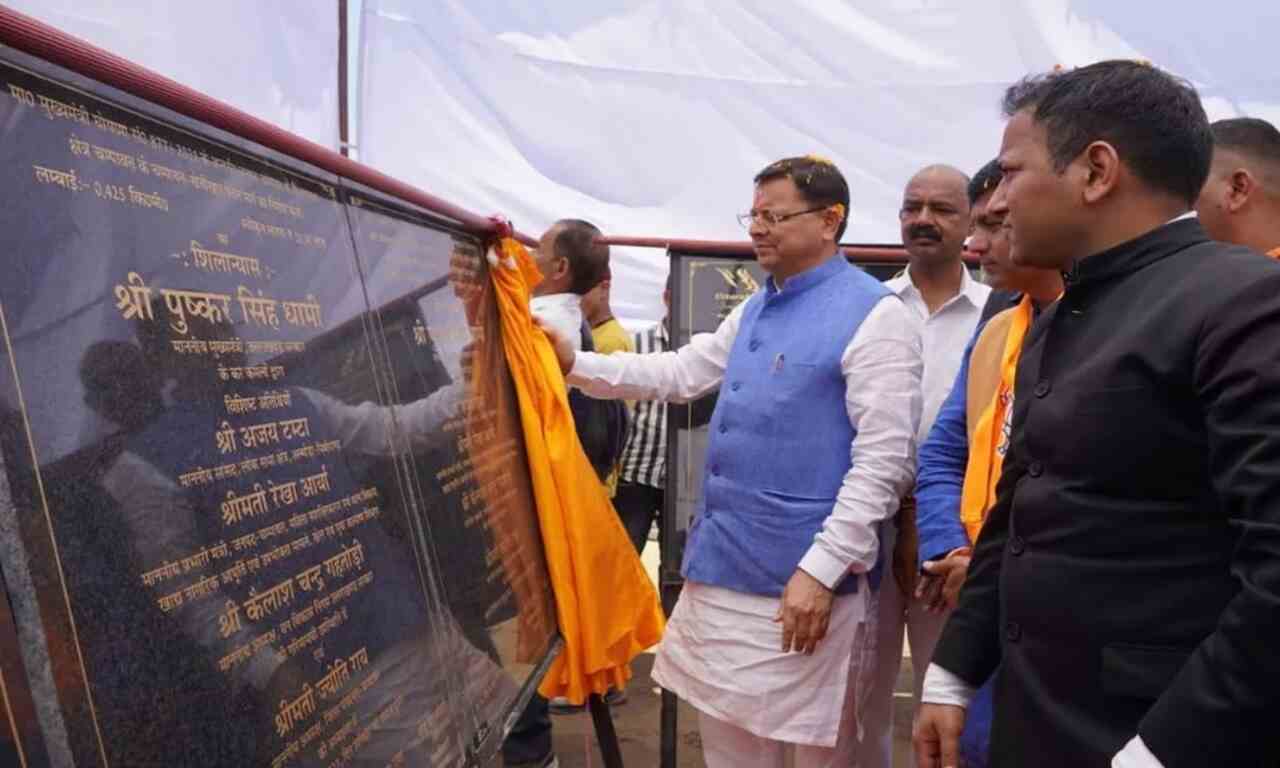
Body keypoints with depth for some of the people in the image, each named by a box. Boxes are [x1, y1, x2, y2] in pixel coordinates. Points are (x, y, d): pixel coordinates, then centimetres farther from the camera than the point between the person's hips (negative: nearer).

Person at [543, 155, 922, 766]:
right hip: (721, 564, 8)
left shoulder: (874, 314, -12)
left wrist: (821, 570, -21)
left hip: (800, 577, -7)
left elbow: (883, 461, -17)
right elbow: (679, 373, 15)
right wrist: (574, 364, 5)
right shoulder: (753, 310, 13)